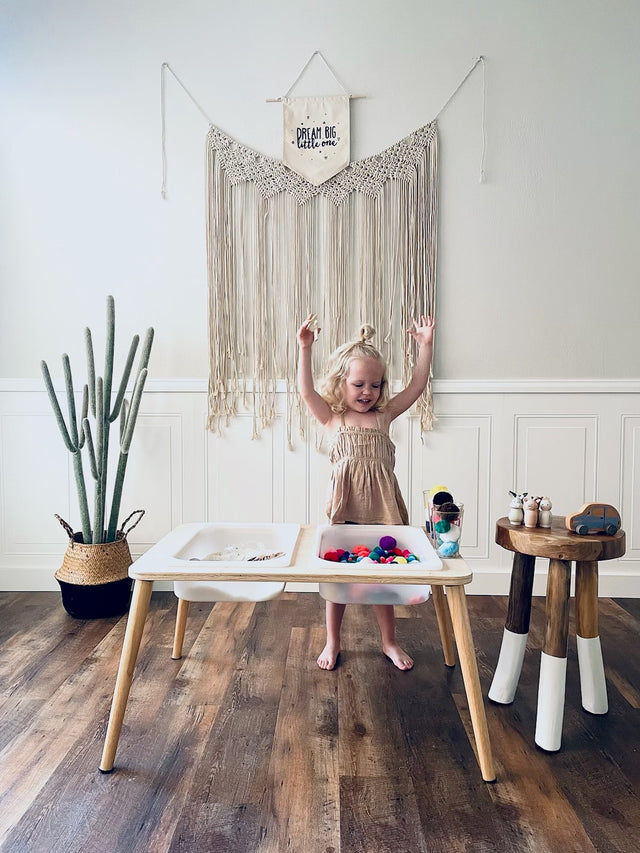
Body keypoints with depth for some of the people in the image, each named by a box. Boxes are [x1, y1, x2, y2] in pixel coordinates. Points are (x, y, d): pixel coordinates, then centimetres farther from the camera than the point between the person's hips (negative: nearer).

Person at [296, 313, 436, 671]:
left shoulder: (384, 415, 7)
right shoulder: (333, 418, 2)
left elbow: (417, 387, 5)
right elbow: (307, 391, -10)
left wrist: (425, 345, 0)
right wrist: (305, 349, -18)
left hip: (381, 506, 2)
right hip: (344, 506, -1)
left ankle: (389, 641, 33)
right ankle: (333, 642, 29)